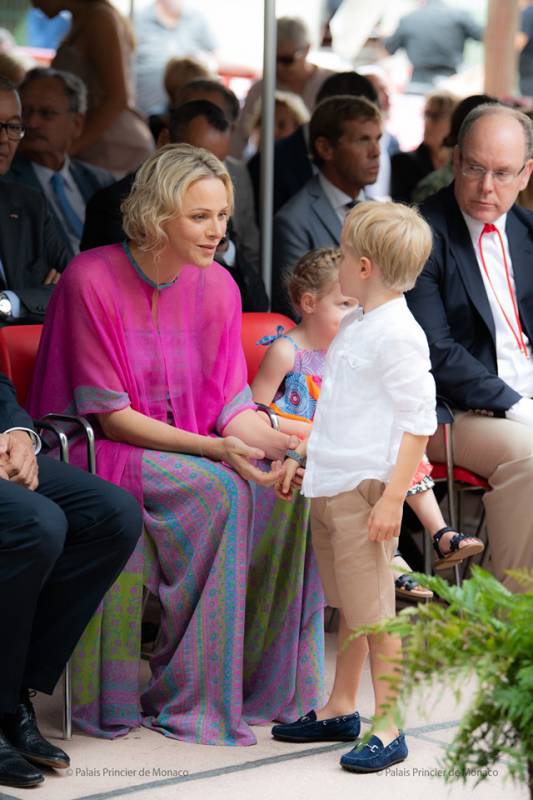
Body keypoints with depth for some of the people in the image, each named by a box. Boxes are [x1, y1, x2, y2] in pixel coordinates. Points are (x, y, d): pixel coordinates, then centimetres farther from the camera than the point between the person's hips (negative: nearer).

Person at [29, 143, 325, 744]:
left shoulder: (217, 286, 3)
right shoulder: (92, 279, -14)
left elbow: (231, 403, 2)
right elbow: (107, 414, -15)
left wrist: (282, 444, -20)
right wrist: (213, 448, -25)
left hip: (194, 449, 5)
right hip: (102, 454, -5)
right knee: (216, 489, -31)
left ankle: (269, 682, -12)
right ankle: (187, 696, -22)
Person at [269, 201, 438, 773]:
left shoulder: (399, 335, -14)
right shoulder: (351, 327, 15)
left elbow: (419, 422, -16)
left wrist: (393, 497, -20)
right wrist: (299, 456, 21)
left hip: (365, 489, -9)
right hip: (328, 485, 9)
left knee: (373, 613, -5)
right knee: (347, 609, 17)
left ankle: (388, 728, 2)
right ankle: (340, 710, 27)